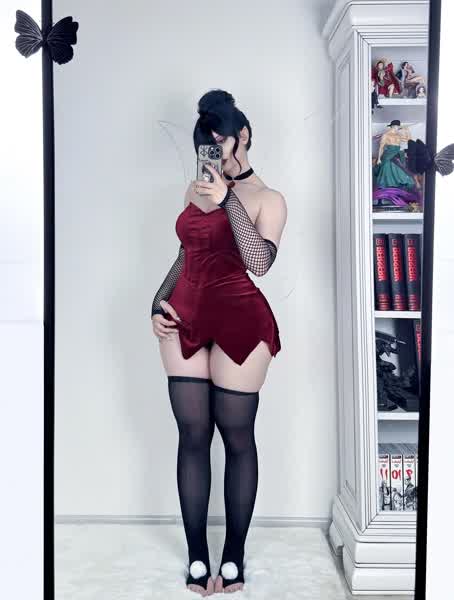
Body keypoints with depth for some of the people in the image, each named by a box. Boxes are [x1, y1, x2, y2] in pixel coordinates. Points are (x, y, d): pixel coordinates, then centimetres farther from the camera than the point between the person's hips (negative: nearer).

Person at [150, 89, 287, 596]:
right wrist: (158, 302, 7)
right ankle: (197, 558, 16)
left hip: (239, 322, -5)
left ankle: (233, 558, 18)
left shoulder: (267, 199, -3)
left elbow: (260, 262, -19)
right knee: (192, 436, 5)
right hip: (185, 318, 5)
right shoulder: (197, 189, 14)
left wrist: (228, 200, -22)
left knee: (237, 438, 3)